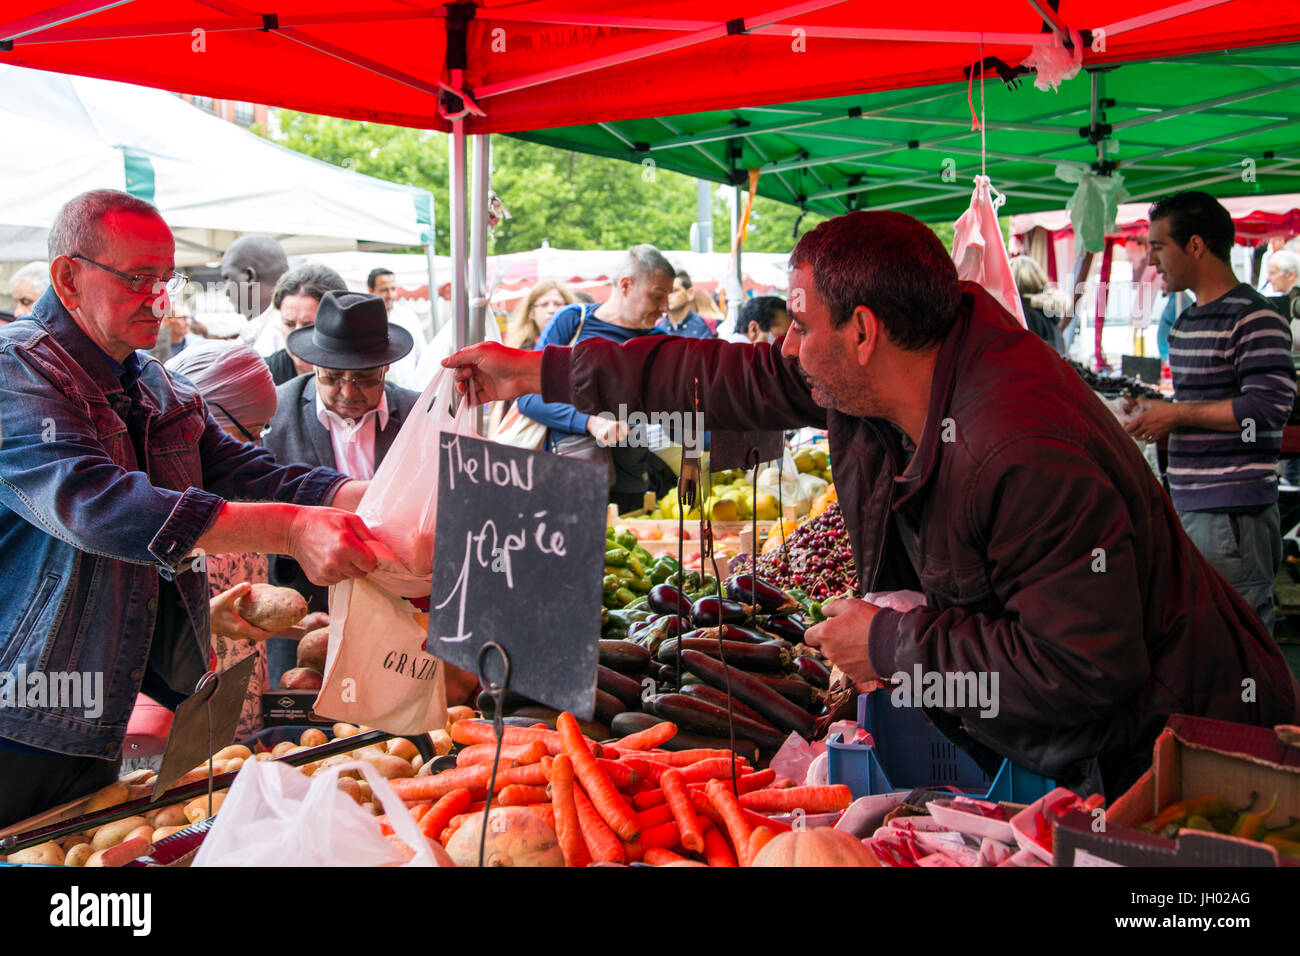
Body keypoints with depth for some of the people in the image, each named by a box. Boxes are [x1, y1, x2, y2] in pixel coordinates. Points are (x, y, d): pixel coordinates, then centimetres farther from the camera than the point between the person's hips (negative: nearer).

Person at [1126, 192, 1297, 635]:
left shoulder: (1255, 319, -11)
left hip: (1234, 512, -9)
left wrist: (1176, 414, -14)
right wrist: (1154, 409, 10)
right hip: (1186, 506, 9)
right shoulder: (1185, 322, 19)